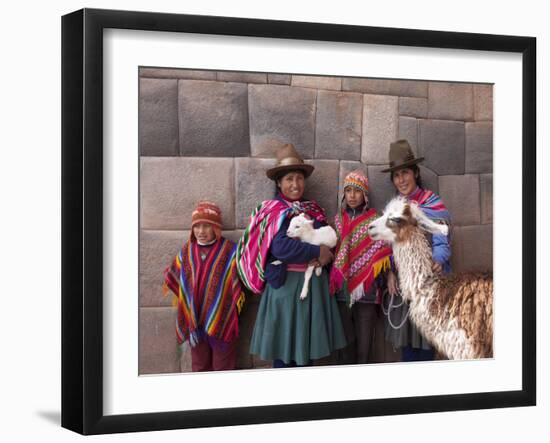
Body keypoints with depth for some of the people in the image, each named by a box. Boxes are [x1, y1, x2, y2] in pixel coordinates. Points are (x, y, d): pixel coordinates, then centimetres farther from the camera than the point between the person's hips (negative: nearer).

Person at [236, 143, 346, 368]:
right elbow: (282, 247, -22)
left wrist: (324, 254, -13)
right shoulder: (274, 212, -7)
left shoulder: (314, 210, 13)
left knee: (308, 345, 10)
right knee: (284, 348, -1)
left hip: (314, 284, 6)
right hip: (286, 284, -6)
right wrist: (318, 252, -14)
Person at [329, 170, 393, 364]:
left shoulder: (374, 220, 0)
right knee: (345, 338, 5)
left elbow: (381, 253, -2)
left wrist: (380, 281, -12)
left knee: (364, 339, 0)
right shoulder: (338, 220, 11)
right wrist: (334, 279, 5)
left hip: (366, 289, -3)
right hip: (342, 288, 3)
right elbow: (331, 250, 15)